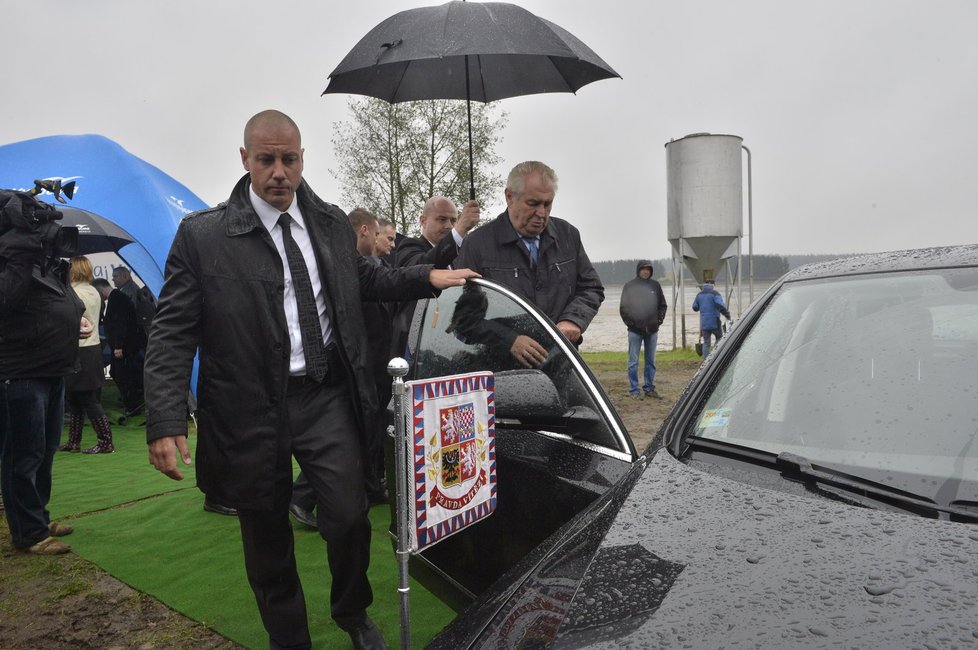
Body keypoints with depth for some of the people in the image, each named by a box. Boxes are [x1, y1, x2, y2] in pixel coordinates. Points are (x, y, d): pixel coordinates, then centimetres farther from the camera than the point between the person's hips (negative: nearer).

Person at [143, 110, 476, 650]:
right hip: (251, 409, -2)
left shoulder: (332, 222, 6)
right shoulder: (202, 235, -6)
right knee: (266, 540, 13)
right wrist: (165, 423, -17)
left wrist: (428, 278, 9)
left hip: (327, 398, 2)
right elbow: (172, 333, -8)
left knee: (348, 518, 0)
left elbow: (363, 279, 22)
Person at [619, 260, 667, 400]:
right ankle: (634, 390, 7)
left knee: (651, 361, 11)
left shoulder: (655, 285, 6)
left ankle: (649, 388, 21)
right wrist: (630, 323, -8)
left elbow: (662, 305, 11)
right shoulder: (629, 286, -2)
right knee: (633, 362, 0)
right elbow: (623, 307, -2)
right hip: (635, 331, -3)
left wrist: (659, 320, 0)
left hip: (652, 330, 3)